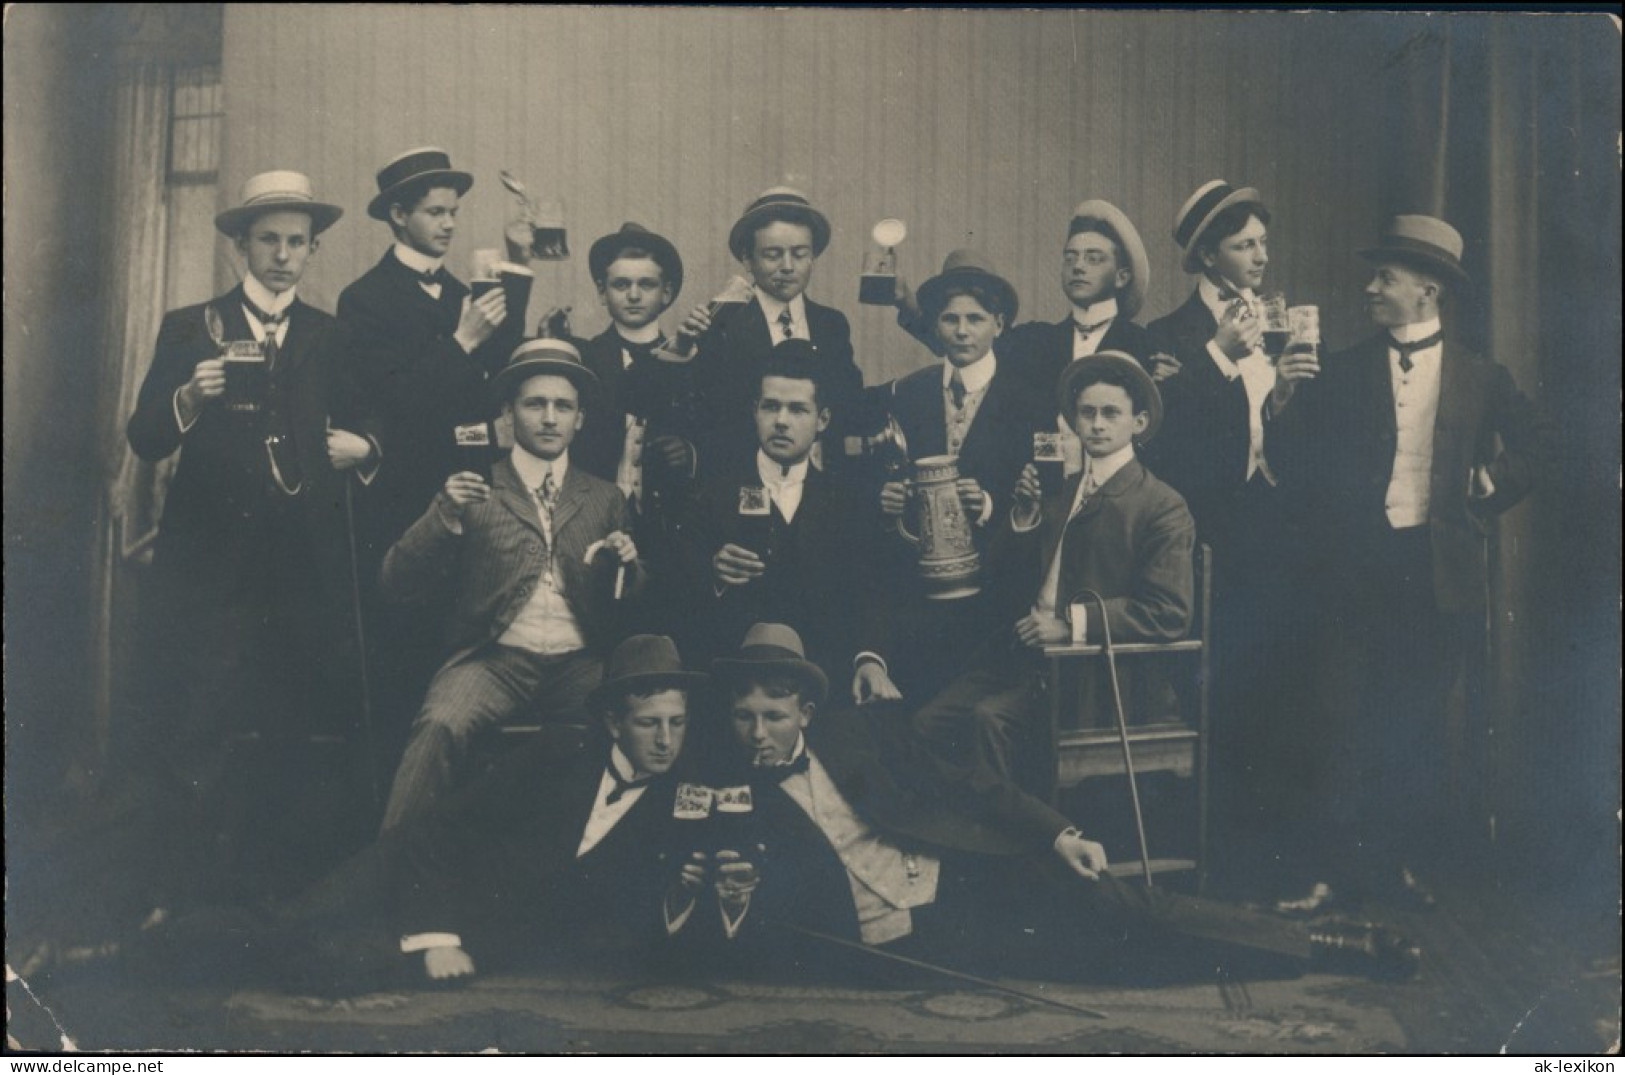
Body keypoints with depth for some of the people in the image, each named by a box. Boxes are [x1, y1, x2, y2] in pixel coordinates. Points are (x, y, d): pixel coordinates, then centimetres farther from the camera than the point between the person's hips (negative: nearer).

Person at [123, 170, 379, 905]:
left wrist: (362, 446, -5)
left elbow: (362, 428, 17)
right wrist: (188, 399, -21)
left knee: (297, 728, 5)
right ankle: (189, 893, 8)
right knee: (197, 728, -4)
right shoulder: (189, 328, 7)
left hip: (306, 565, 2)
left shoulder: (331, 338, 13)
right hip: (210, 561, -2)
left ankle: (277, 880, 19)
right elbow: (144, 441, -2)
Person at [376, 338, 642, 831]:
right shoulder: (473, 491, 11)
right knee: (440, 725, -33)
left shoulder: (605, 498, 19)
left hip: (581, 664, 2)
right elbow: (398, 586, 3)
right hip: (494, 659, -1)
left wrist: (626, 564, -3)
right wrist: (444, 516, -13)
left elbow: (634, 602, 20)